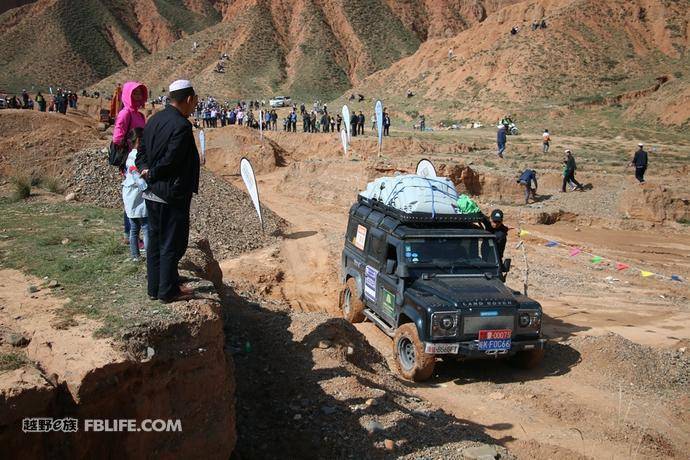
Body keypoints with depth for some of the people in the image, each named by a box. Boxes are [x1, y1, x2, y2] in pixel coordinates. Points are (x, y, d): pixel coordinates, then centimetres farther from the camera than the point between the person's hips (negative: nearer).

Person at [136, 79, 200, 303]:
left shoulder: (155, 119, 9)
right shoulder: (182, 125, -19)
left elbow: (142, 151, 12)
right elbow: (170, 160, -20)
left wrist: (146, 170, -3)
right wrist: (152, 174, -5)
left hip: (152, 193, 9)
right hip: (173, 194, -9)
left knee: (155, 240, 17)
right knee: (172, 243, 2)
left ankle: (154, 287, 27)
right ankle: (168, 291, 10)